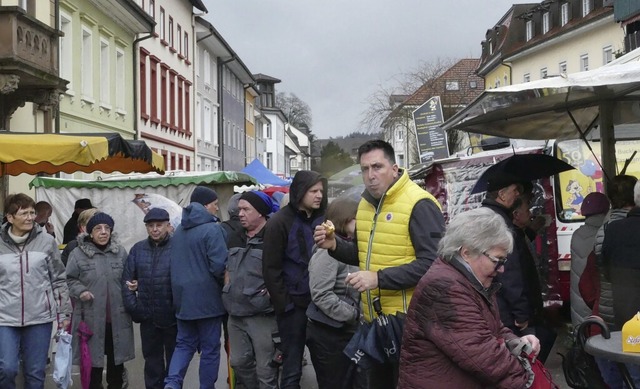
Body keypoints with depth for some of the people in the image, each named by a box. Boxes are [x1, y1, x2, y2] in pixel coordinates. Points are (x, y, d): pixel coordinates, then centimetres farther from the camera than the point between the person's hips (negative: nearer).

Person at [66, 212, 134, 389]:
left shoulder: (120, 252, 5)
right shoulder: (78, 253, -5)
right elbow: (70, 279, 2)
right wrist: (80, 291, -15)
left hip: (117, 317, 3)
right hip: (92, 318, -3)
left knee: (116, 357, 15)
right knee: (93, 358, 6)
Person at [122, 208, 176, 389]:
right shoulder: (138, 249, 5)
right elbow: (127, 279, 6)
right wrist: (133, 307, -3)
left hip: (173, 316, -4)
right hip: (148, 317, 4)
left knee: (174, 359, 11)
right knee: (152, 359, 15)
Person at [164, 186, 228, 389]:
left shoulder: (178, 231, 11)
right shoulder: (212, 229, -15)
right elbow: (219, 265, -20)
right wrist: (225, 283, -1)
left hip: (182, 297, 7)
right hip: (206, 298, -7)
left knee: (184, 344, 14)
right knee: (210, 348, 6)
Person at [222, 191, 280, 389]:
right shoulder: (236, 238, 12)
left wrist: (269, 294, -18)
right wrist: (228, 292, 10)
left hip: (262, 314, -7)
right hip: (236, 313, 7)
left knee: (265, 369, 1)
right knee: (239, 362, 17)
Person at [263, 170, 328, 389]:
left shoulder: (321, 219, 7)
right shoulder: (280, 222, -8)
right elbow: (271, 269, -9)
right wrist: (284, 303, -12)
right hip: (294, 303, -5)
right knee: (292, 366, 3)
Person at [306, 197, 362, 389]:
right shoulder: (329, 250, -16)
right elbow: (321, 295, -23)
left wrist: (356, 317, 1)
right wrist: (353, 315, -18)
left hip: (347, 330, 8)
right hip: (328, 333, -8)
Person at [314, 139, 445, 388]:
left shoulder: (419, 205, -16)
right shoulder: (366, 203, 10)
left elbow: (432, 262, -24)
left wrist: (379, 278, -28)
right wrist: (335, 246, 2)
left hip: (407, 321, -8)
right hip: (373, 319, 8)